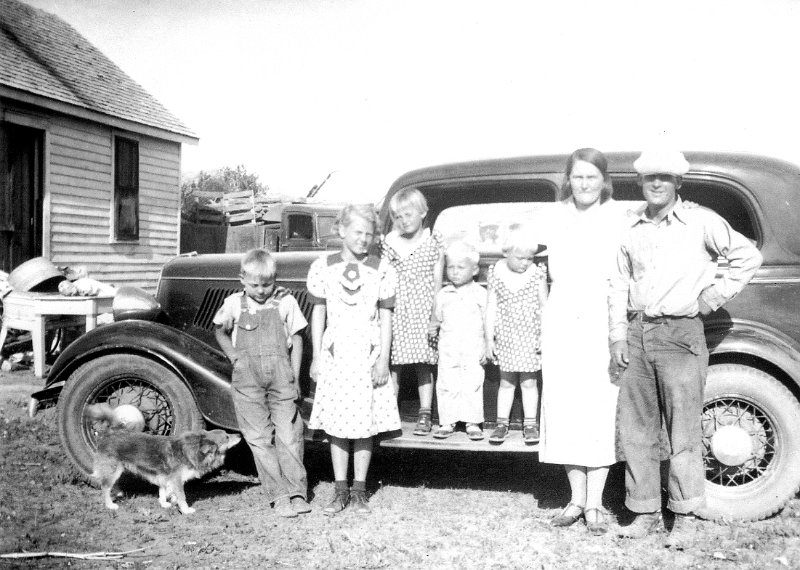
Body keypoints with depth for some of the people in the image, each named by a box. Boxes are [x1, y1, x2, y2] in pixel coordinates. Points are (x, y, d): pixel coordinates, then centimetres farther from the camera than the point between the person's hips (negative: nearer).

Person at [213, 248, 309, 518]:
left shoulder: (285, 302, 1)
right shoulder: (234, 304, 5)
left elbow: (296, 340, 7)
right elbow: (219, 330, 23)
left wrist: (295, 378, 4)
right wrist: (233, 354, 7)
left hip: (280, 373, -1)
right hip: (247, 376, 1)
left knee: (288, 435, -2)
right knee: (260, 437, -1)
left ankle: (297, 492, 7)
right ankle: (279, 495, 5)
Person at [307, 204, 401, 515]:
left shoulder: (381, 269, 0)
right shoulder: (323, 267, 2)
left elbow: (385, 317, 3)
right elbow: (318, 314, 7)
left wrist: (383, 359, -3)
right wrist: (316, 357, 4)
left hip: (368, 355, 0)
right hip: (335, 354, 1)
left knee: (365, 424, 2)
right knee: (337, 425, 4)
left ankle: (359, 491, 14)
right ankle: (340, 491, 15)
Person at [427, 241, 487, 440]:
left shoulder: (481, 293, 0)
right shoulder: (443, 294, 5)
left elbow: (488, 322, 2)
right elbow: (436, 317, 17)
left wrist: (486, 349, -1)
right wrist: (433, 328, 0)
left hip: (473, 350, -2)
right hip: (448, 350, 2)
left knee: (473, 386, 1)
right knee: (446, 386, 4)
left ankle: (473, 423, 12)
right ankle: (447, 422, 14)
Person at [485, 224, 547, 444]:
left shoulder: (537, 273, -5)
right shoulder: (496, 273, -3)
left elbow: (544, 307, -1)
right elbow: (491, 308, 1)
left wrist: (544, 336, -6)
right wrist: (489, 338, 1)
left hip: (530, 338, -1)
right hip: (506, 338, 1)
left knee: (529, 382, 7)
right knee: (506, 382, 9)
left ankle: (530, 424, 17)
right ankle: (502, 423, 18)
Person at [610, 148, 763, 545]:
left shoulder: (701, 222, 0)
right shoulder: (631, 229, 12)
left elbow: (748, 256, 5)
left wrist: (715, 295, -1)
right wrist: (618, 336, 10)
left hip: (680, 335, -4)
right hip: (637, 335, 5)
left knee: (682, 431, -2)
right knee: (635, 429, 7)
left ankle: (684, 516, 9)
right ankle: (645, 512, 18)